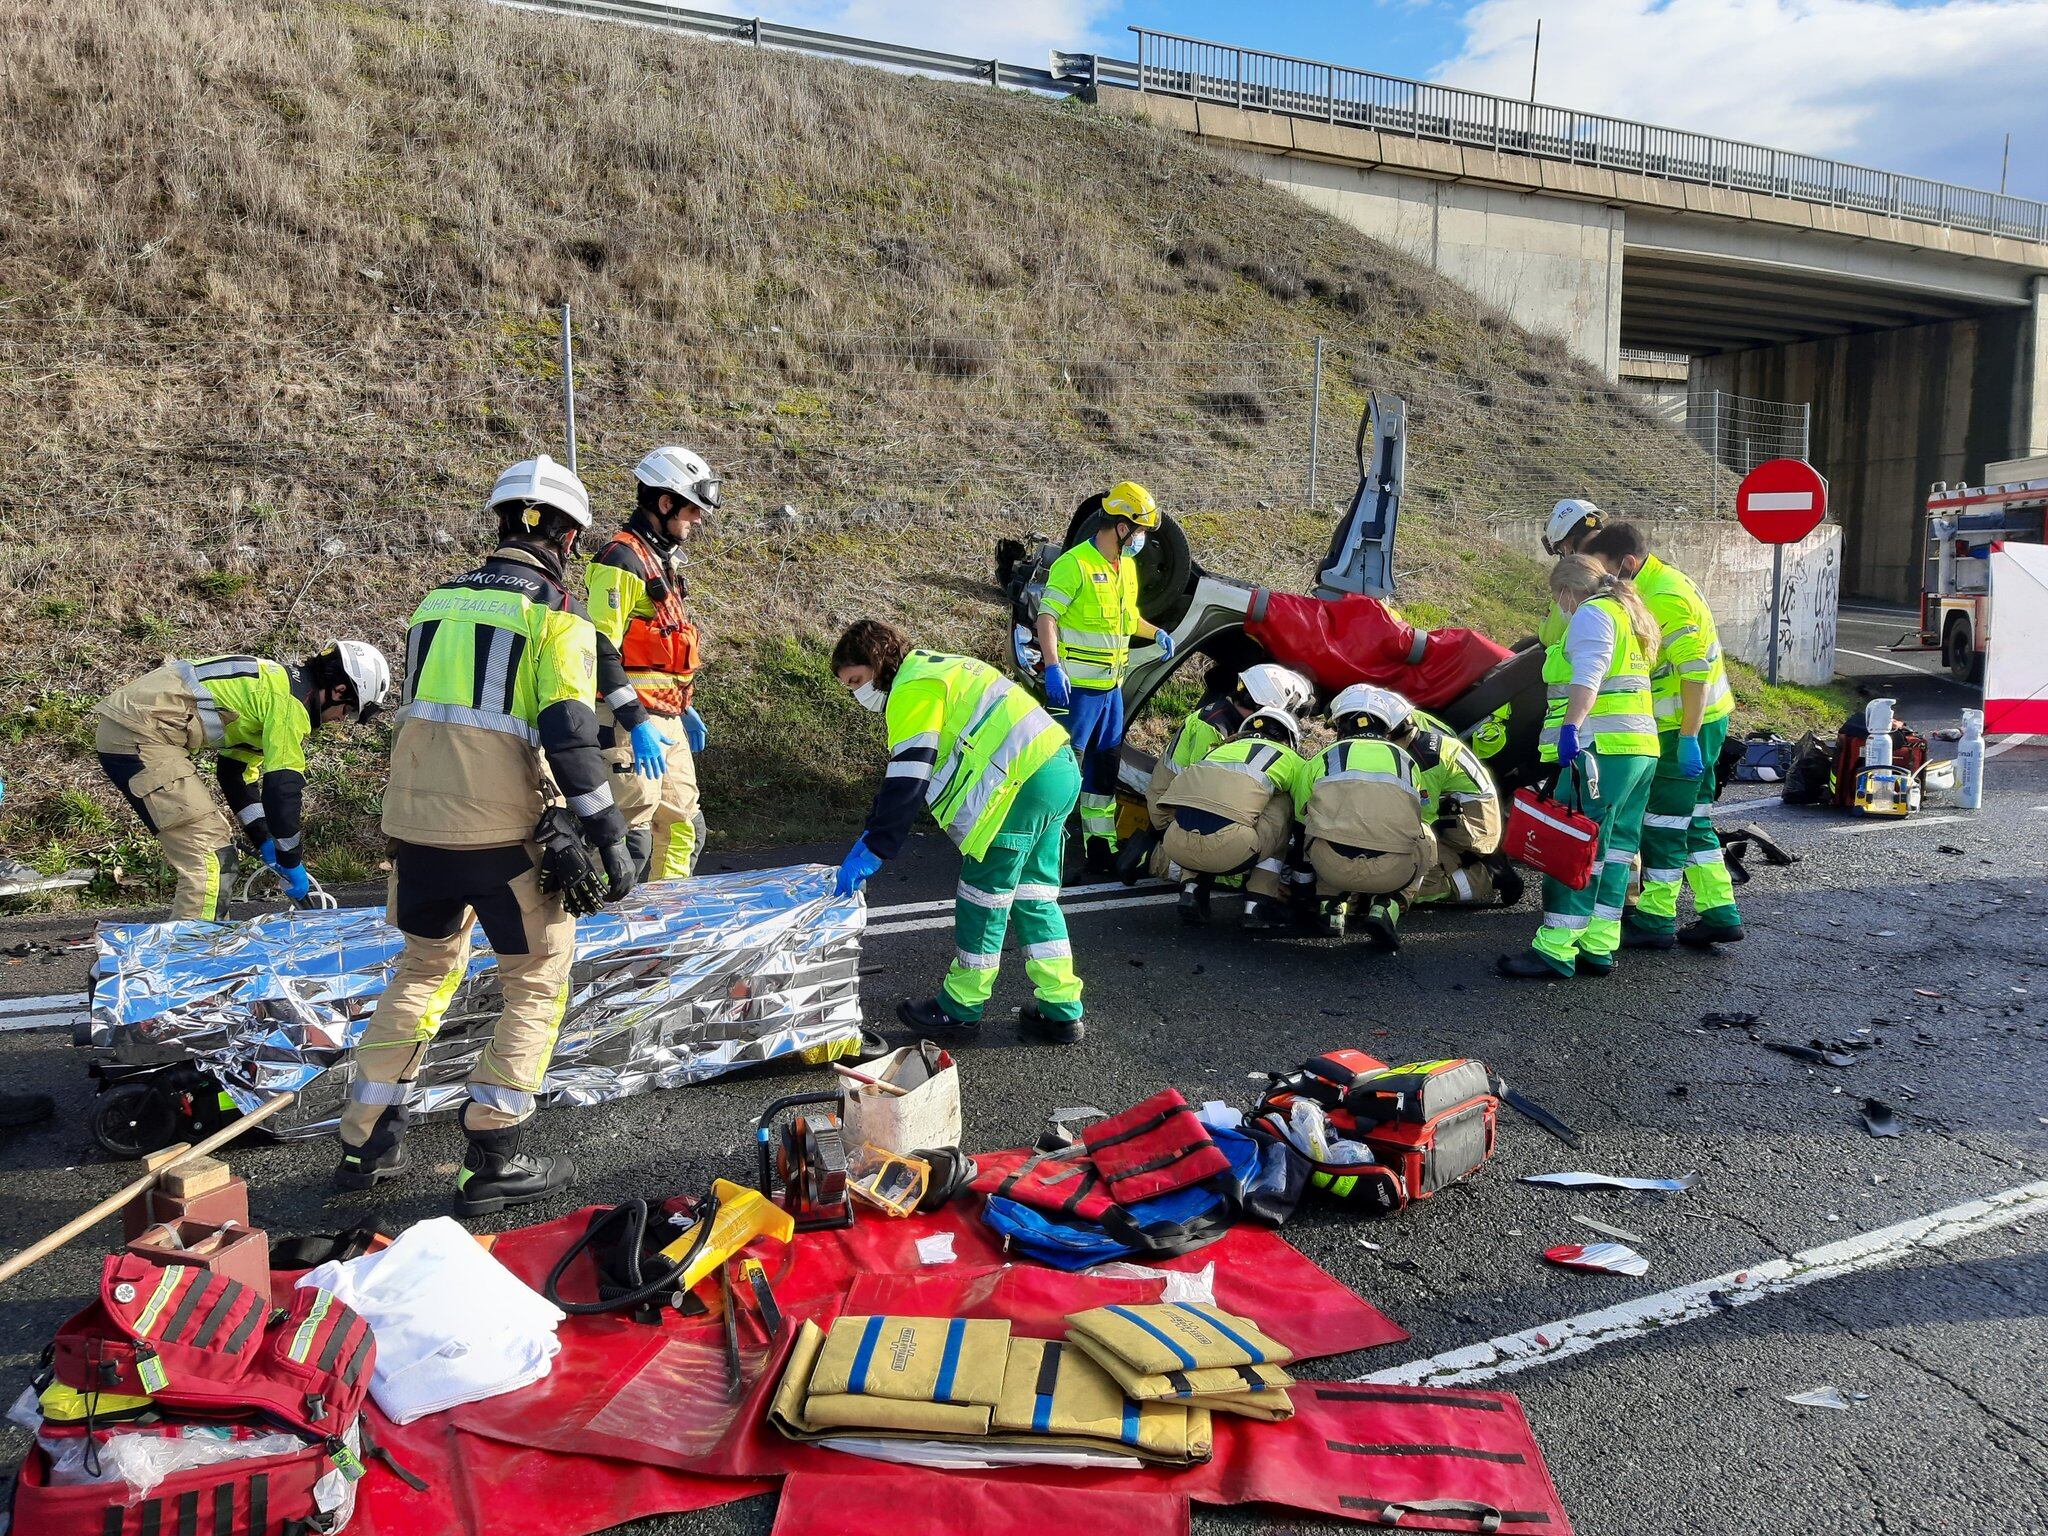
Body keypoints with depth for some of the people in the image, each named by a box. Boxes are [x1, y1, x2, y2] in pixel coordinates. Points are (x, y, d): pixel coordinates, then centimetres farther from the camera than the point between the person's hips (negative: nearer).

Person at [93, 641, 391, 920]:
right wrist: (292, 864, -1)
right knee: (208, 854, -10)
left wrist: (265, 843, 23)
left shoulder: (276, 682, 20)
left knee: (215, 841, 16)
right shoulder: (291, 702, -10)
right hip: (141, 735, -11)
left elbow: (236, 771, 26)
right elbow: (282, 788, -13)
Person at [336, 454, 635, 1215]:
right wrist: (609, 836, -12)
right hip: (505, 835, -6)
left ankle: (366, 1144, 27)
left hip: (415, 821, 7)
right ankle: (493, 1161, 8)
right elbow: (570, 736, -16)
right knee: (537, 985, 9)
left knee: (424, 968, 23)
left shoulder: (436, 601, 13)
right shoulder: (555, 615, -7)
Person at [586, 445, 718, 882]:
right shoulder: (621, 559, -12)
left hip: (666, 721, 10)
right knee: (632, 836, -11)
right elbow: (599, 650, -20)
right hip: (629, 723, -10)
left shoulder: (663, 559, 18)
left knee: (682, 826, 15)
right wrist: (636, 722, -25)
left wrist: (685, 708, 25)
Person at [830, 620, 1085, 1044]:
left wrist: (872, 852, -11)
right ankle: (1061, 1011, 18)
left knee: (983, 898, 4)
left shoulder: (913, 690, -6)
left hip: (1022, 784, -10)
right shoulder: (936, 670, 25)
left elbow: (906, 783, -14)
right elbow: (899, 778, 25)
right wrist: (869, 838, 22)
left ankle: (961, 1007, 17)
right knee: (1035, 897, 16)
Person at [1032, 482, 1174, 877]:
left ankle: (1101, 847, 25)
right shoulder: (1074, 564, -14)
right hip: (1075, 686, -9)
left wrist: (1156, 633, 14)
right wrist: (1052, 665, -31)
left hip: (1111, 687, 9)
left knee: (1105, 767, 14)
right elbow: (1047, 617, -21)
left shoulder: (1127, 566, 14)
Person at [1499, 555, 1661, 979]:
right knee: (1613, 850, 9)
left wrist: (1571, 727, -30)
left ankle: (1555, 951, -12)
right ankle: (1598, 949, 11)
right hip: (1639, 748, 10)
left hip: (1602, 749, -10)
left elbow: (1587, 677, -20)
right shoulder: (1628, 616, 27)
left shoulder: (1592, 614, -4)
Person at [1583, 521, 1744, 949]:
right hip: (1701, 721, 10)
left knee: (1664, 822, -2)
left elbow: (1697, 673, -25)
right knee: (1692, 821, 15)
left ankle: (1655, 920, 7)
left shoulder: (1666, 598, -21)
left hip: (1689, 724, -10)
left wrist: (1688, 738, -24)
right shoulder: (1656, 585, 11)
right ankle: (1720, 914, 19)